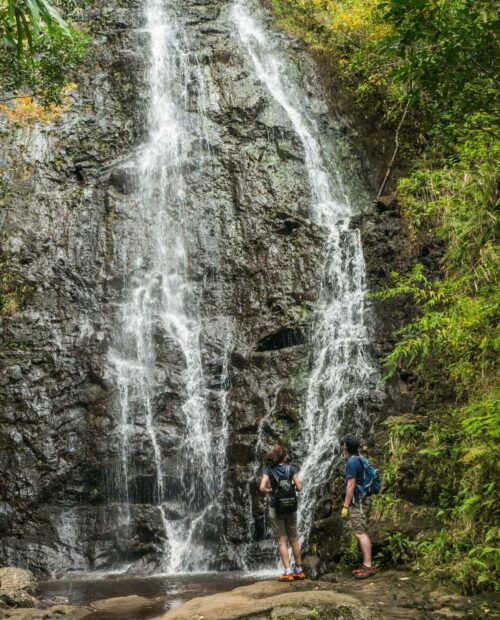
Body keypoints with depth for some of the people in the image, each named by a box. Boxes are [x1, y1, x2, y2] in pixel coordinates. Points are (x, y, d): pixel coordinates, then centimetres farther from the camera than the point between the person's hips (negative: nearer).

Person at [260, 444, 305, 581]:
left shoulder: (269, 470, -5)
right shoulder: (291, 469, -3)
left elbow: (262, 488, -15)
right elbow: (299, 487, -9)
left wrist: (270, 490, 5)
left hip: (276, 508, -1)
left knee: (282, 541, 2)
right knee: (294, 539, 13)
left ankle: (288, 572, -3)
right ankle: (299, 570, 19)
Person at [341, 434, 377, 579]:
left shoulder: (351, 462, -14)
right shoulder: (361, 460, 14)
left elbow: (351, 485, -18)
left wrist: (345, 506, -16)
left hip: (357, 502, -10)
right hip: (363, 500, 10)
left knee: (360, 533, -11)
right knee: (363, 533, 11)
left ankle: (368, 566, -13)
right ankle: (366, 565, 14)